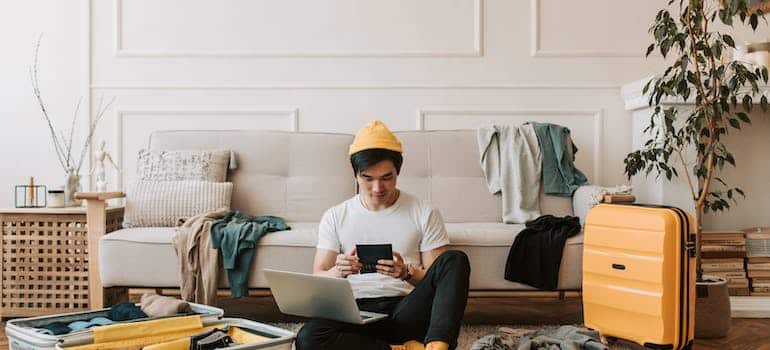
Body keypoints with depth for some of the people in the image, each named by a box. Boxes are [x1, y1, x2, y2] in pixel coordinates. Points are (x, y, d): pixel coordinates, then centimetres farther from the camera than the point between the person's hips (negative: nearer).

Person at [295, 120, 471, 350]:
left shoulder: (425, 214, 8)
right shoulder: (335, 217, 12)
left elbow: (439, 279, 5)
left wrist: (407, 273, -17)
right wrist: (338, 272, -17)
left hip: (405, 312, 0)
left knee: (456, 260, -24)